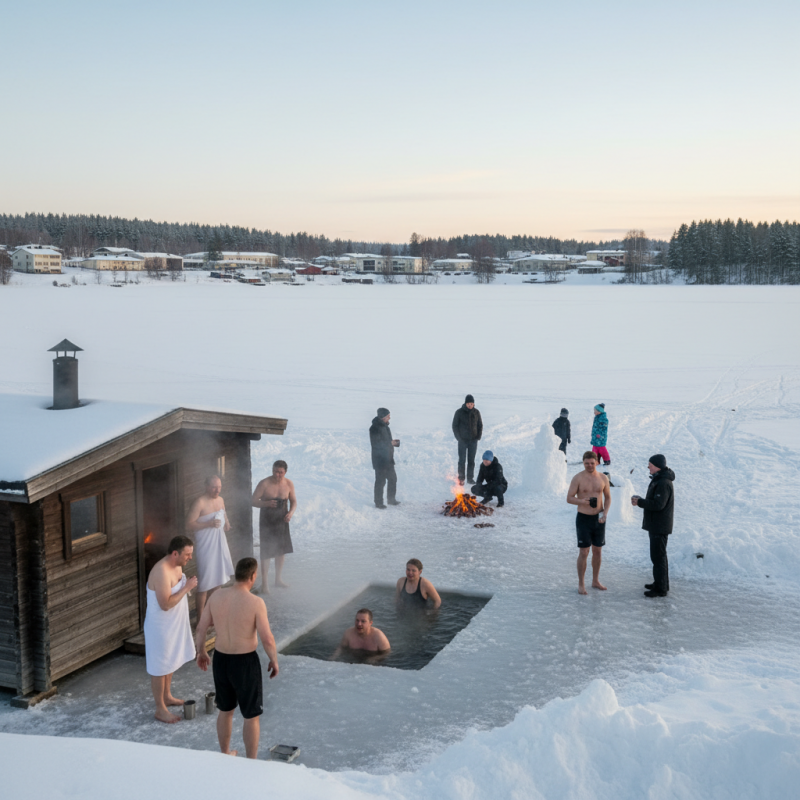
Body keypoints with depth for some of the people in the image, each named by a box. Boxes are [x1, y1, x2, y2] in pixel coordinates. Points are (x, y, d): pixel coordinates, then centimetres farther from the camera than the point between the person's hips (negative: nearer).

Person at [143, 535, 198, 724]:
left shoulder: (177, 566, 0)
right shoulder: (162, 572, -29)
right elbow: (165, 604, -32)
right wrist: (186, 588, -28)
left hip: (175, 624, 9)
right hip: (161, 627, -9)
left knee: (171, 661, 24)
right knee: (160, 667, 4)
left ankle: (167, 696, 42)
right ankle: (160, 709, 16)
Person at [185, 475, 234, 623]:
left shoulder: (220, 500, 8)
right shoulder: (199, 503, -17)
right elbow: (189, 526, -20)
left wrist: (226, 523, 3)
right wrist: (209, 524, -27)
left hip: (220, 545, 8)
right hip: (205, 548, -8)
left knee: (216, 581, 18)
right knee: (204, 584, -5)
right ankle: (200, 618, 5)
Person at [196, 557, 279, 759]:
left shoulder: (216, 596, -6)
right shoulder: (255, 602, -20)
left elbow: (201, 628, 2)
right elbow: (267, 639, -20)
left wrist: (201, 652, 19)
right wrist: (274, 661, -2)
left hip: (220, 660, 5)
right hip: (245, 663, -5)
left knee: (225, 710, 25)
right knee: (251, 716, 12)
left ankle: (225, 754, 41)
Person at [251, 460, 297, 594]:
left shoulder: (289, 484, -4)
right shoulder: (264, 483, -15)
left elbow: (293, 501, 7)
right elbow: (253, 501, -12)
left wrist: (291, 513, -13)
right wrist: (266, 503, -30)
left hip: (282, 520, 4)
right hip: (267, 521, -4)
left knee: (282, 550, 14)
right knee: (266, 552, -5)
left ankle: (278, 579, 31)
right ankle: (265, 583, 4)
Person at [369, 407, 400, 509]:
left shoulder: (385, 426, 12)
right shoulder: (375, 428, -18)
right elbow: (376, 444, -23)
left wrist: (395, 442, 5)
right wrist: (390, 443, -17)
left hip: (388, 459, 9)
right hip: (380, 460, -9)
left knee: (392, 478, 17)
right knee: (380, 481, -4)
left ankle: (391, 499, 31)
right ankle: (378, 503, 6)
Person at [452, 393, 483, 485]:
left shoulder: (476, 412, 3)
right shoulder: (459, 412, -6)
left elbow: (480, 425, 12)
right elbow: (455, 426, -1)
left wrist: (479, 436, 1)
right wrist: (458, 438, -8)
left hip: (473, 440, 3)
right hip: (463, 440, -3)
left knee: (471, 460, 7)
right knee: (462, 460, -3)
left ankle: (470, 478, 16)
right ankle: (461, 478, 6)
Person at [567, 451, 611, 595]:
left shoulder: (603, 478, 1)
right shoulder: (578, 478, -9)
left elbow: (608, 497, 10)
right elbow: (569, 498, -8)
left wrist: (605, 512, -6)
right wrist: (582, 501, -27)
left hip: (599, 519, 4)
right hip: (583, 518, -4)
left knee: (598, 550, 13)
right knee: (584, 552, -2)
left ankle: (595, 581, 28)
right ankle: (581, 584, 10)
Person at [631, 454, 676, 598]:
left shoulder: (663, 483, -22)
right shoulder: (658, 479, 12)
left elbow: (658, 504, -27)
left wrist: (640, 502, -17)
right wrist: (640, 500, 4)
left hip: (660, 526, -11)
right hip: (655, 525, 11)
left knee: (658, 556, -5)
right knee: (658, 555, 19)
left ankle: (661, 589, 0)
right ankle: (661, 583, 30)